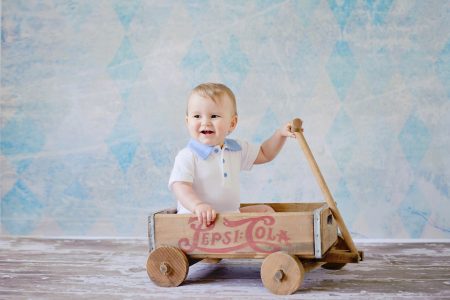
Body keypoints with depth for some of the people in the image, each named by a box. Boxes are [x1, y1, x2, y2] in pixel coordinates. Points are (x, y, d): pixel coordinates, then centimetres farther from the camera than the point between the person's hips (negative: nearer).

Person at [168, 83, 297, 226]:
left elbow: (264, 154, 25)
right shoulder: (187, 156, -12)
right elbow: (180, 186, -23)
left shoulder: (236, 149, 9)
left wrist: (280, 134, 9)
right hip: (198, 219, -7)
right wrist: (198, 205, -42)